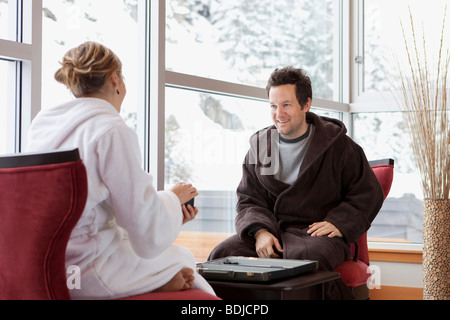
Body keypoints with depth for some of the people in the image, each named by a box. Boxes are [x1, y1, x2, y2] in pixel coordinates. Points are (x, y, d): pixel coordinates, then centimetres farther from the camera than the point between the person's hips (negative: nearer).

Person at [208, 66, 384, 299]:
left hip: (317, 233, -3)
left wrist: (338, 223, -10)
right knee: (222, 254, -24)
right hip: (271, 230, 4)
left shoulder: (336, 144, 4)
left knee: (308, 258, -40)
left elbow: (368, 194, 6)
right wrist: (260, 231, -9)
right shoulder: (259, 146, 15)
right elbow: (248, 200, 13)